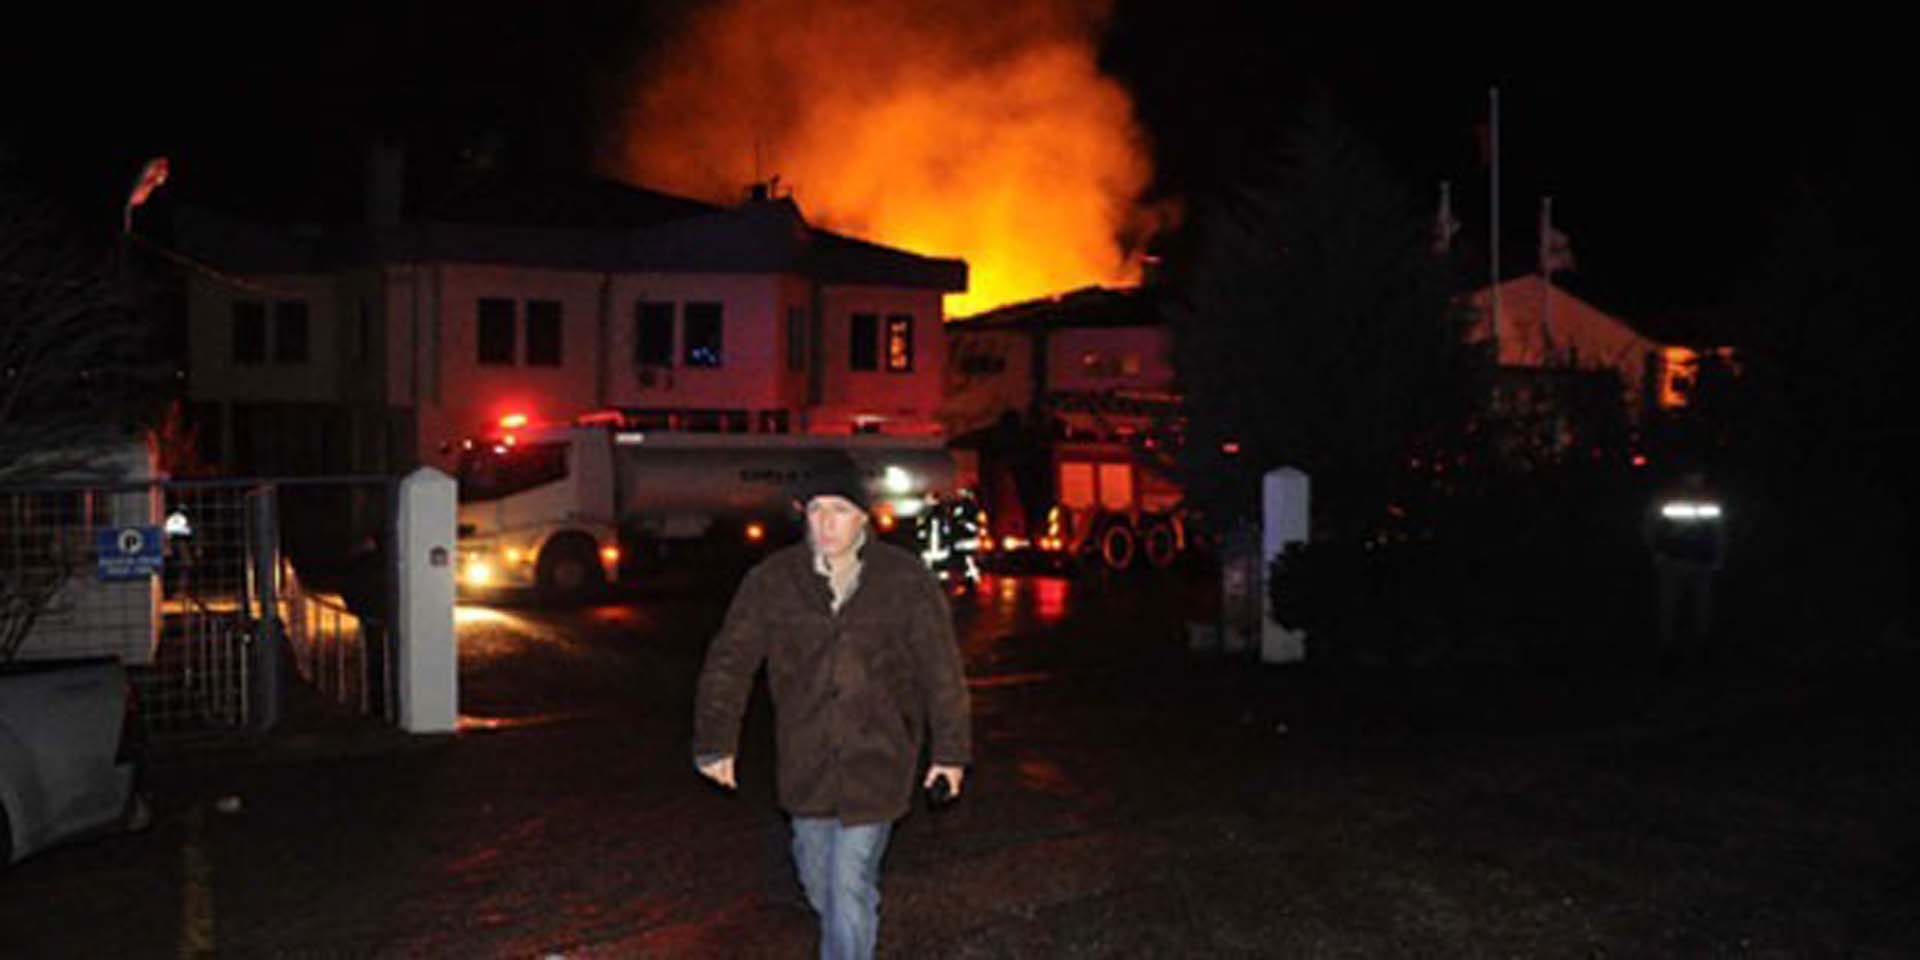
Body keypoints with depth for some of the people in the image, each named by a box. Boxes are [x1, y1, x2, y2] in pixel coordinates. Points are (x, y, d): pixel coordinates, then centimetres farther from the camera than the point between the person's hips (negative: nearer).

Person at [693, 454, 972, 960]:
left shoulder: (906, 580, -6)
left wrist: (950, 749, -1)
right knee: (815, 874, 18)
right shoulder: (773, 579, -4)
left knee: (851, 886, -3)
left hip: (876, 761, -3)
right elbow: (728, 661, 1)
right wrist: (715, 742, 0)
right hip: (805, 761, 3)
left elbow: (941, 668, -1)